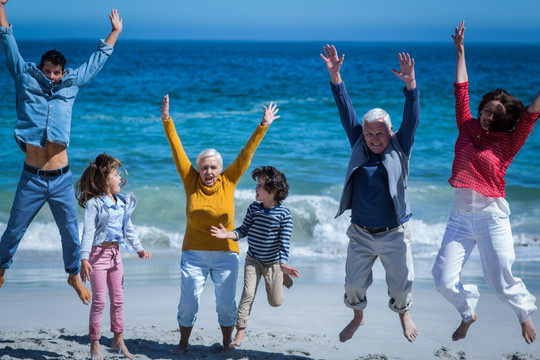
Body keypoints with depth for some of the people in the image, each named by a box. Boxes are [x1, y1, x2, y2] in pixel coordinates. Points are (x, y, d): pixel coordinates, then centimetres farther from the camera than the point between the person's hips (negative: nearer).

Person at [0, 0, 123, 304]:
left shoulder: (72, 84, 8)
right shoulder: (26, 80, 3)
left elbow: (97, 60, 19)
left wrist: (115, 31, 25)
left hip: (61, 178, 2)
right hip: (31, 178, -2)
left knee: (71, 231, 10)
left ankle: (74, 276, 30)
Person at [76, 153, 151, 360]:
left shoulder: (122, 203, 8)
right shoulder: (94, 203, -13)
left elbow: (128, 228, 17)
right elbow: (88, 232, -18)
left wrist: (139, 249, 12)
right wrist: (84, 258, -24)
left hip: (115, 252, 7)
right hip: (98, 253, -7)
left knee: (118, 299, 12)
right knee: (99, 301, -3)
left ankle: (118, 339, 24)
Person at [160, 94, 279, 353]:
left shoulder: (228, 182, -2)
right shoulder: (190, 182, -2)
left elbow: (246, 153, -2)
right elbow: (177, 150, -4)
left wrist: (263, 126, -3)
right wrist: (167, 120, -7)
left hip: (225, 254, 0)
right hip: (194, 254, 0)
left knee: (226, 303, 3)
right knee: (188, 301, -3)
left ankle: (227, 344, 23)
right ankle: (183, 343, 16)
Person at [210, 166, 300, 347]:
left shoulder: (284, 213, -15)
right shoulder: (254, 208, -4)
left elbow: (284, 241, -16)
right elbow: (244, 230, 0)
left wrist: (283, 264, -25)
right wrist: (228, 234, -18)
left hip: (273, 263, -2)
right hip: (253, 260, 2)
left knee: (275, 302, 11)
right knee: (248, 294, -13)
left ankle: (283, 278, 44)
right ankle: (240, 330, -6)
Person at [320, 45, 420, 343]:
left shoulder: (400, 148, -3)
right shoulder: (359, 146, 2)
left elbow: (412, 118, -16)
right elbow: (346, 111, -2)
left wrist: (410, 84, -32)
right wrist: (335, 76, -11)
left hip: (394, 234, -2)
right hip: (361, 234, 2)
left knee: (401, 284, 7)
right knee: (354, 283, 8)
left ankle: (403, 314, 38)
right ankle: (358, 317, 37)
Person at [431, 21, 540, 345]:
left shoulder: (508, 142, -3)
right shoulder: (468, 127, 6)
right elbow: (461, 91, 11)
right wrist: (460, 50, 14)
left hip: (491, 215, -4)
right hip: (461, 215, 4)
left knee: (501, 281, 1)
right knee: (444, 279, 0)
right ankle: (469, 314, 30)